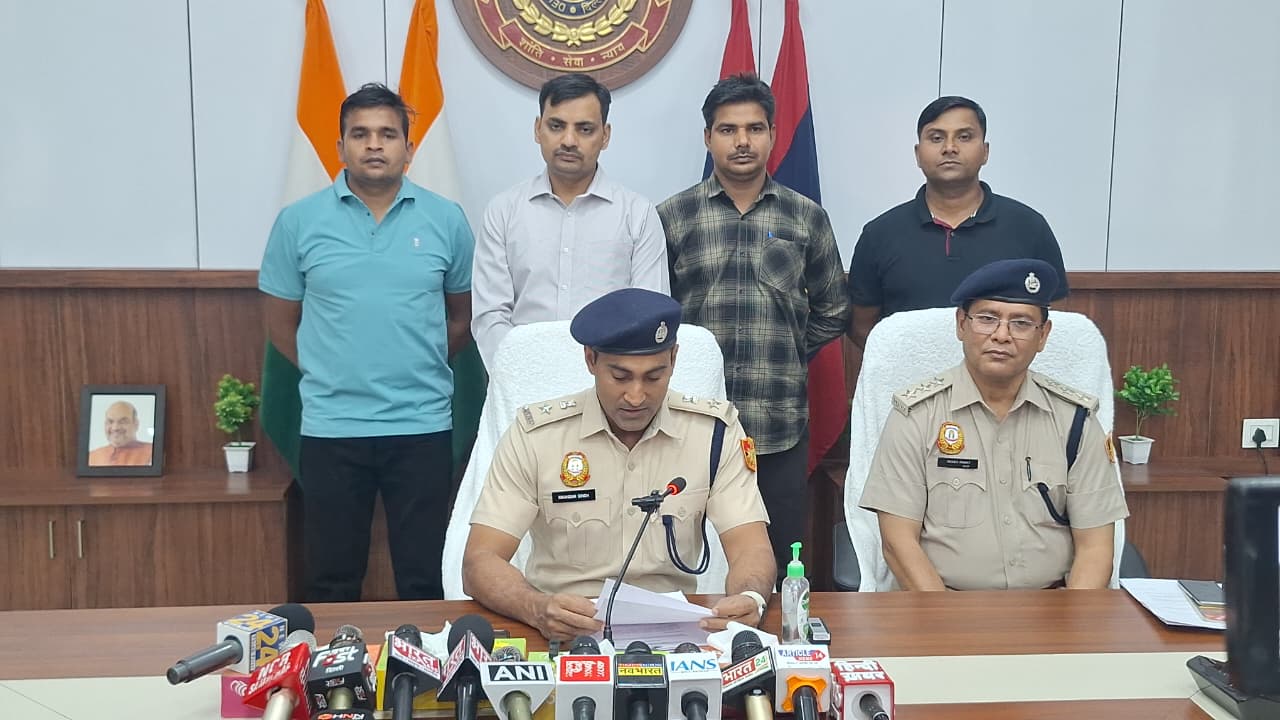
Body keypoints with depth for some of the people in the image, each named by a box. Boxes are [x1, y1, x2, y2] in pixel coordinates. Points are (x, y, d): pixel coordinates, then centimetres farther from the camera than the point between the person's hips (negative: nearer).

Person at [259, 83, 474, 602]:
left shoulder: (446, 220, 2)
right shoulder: (298, 222, 1)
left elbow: (463, 316, 11)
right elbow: (281, 324, 8)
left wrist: (420, 367, 4)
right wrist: (331, 374, 4)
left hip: (423, 427, 0)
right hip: (330, 428, 0)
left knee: (425, 580, 9)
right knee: (331, 583, 13)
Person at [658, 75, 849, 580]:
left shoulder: (807, 218, 7)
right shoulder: (671, 218, 3)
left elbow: (832, 311, 14)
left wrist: (786, 356, 7)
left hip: (782, 426, 1)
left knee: (781, 564, 9)